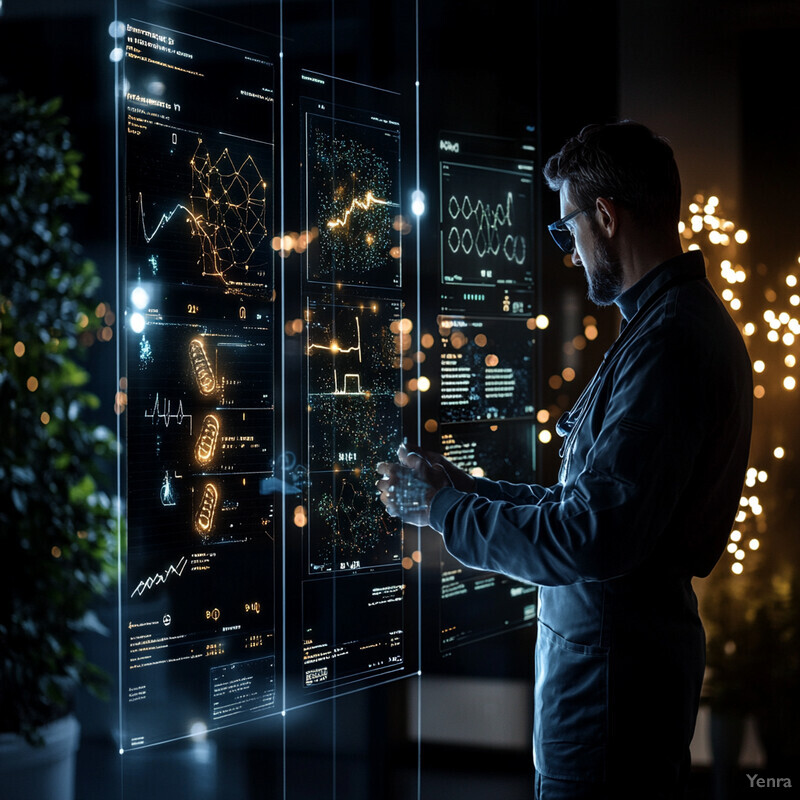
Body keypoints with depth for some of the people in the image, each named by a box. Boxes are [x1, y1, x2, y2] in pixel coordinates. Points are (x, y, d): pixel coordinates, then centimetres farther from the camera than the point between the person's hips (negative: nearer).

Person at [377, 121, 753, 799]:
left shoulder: (669, 343, -21)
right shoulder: (693, 322, 13)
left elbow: (595, 537, -26)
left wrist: (444, 506, -13)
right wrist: (465, 488, 15)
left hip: (612, 662, -10)